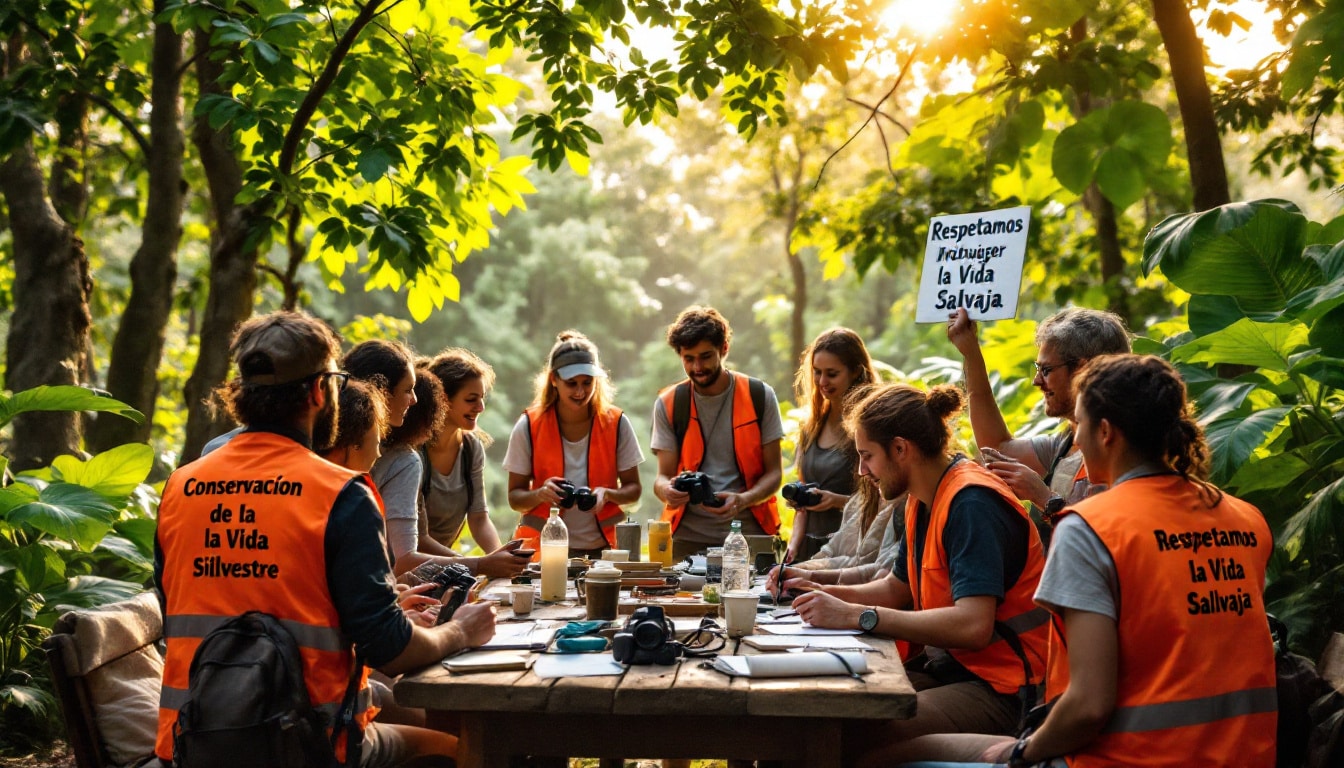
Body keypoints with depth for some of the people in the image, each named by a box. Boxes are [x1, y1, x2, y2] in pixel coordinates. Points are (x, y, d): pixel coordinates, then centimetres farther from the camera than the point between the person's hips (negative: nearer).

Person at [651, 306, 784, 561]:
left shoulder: (760, 396, 1)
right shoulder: (668, 405, 4)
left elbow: (773, 473, 2)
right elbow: (664, 475, 5)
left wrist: (743, 500, -17)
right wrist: (666, 490, -20)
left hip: (750, 532, 0)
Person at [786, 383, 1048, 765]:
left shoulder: (972, 503, -18)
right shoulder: (922, 500, 11)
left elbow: (973, 626, -29)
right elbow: (897, 589, 25)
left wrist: (857, 615, -25)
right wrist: (822, 592, 9)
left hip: (998, 687, -9)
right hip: (944, 665, 9)